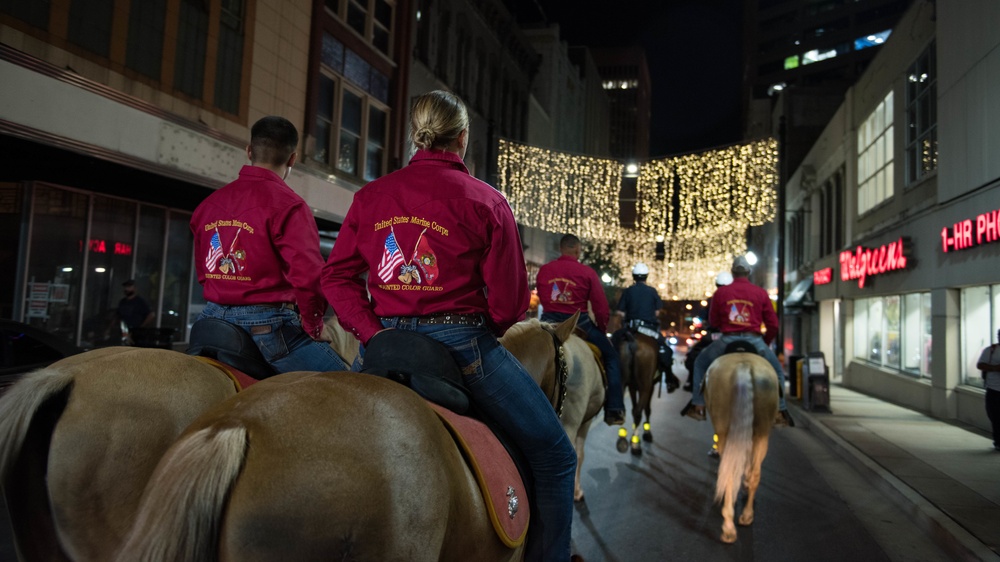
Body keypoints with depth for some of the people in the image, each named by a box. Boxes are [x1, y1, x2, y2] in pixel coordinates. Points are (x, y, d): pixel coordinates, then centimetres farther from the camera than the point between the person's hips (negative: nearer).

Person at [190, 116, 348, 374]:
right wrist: (314, 330, -5)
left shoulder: (208, 204, 12)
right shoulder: (287, 204, -12)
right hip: (269, 326, -7)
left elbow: (203, 272, 18)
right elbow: (308, 276, -19)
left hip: (214, 319, 8)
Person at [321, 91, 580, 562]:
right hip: (461, 345, -5)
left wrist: (372, 330, 0)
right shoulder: (486, 201, -6)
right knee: (554, 454, 11)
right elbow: (509, 303, -8)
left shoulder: (369, 196, 5)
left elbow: (336, 277, 3)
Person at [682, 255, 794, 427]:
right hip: (754, 340, 0)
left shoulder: (720, 292, 5)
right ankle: (780, 412, 17)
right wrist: (766, 342, 22)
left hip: (727, 340, 0)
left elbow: (712, 321, 13)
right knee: (777, 372, 24)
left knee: (700, 363, 23)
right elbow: (773, 324, 6)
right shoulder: (761, 293, 5)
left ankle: (698, 406, 17)